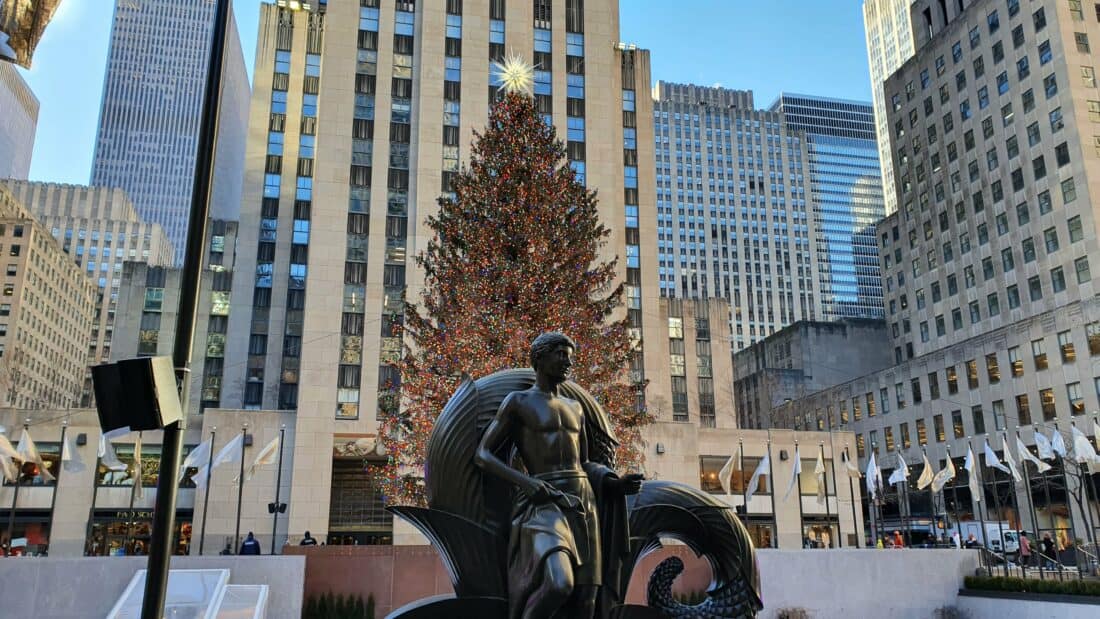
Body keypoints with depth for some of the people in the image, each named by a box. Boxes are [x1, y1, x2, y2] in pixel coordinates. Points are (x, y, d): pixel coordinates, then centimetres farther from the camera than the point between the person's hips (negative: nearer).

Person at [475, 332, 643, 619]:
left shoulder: (575, 407, 19)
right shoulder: (518, 401, 1)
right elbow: (482, 455, -3)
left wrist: (617, 484, 2)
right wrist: (525, 482, -18)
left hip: (583, 504, 6)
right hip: (544, 507, -6)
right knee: (558, 586, -30)